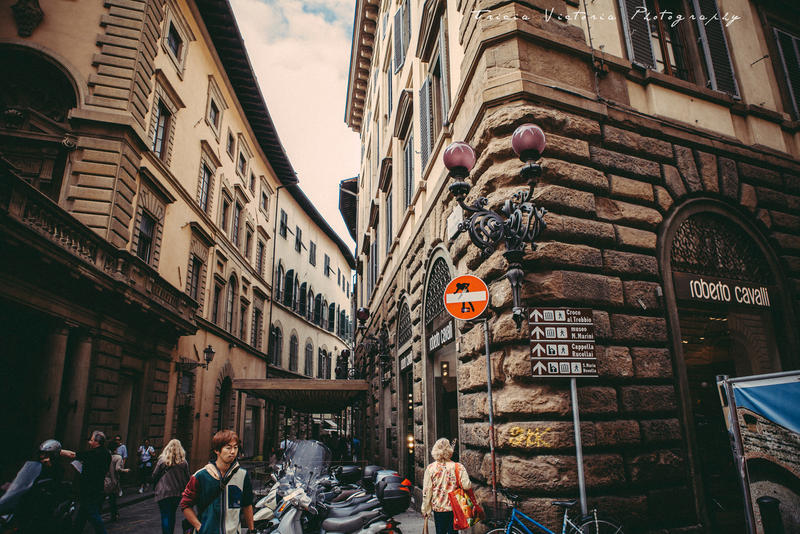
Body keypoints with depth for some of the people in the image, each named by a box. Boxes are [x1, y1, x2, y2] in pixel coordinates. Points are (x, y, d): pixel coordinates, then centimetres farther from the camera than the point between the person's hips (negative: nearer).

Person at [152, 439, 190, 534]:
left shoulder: (162, 461, -7)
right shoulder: (183, 462, -1)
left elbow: (154, 476, -1)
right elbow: (187, 479, 3)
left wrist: (156, 487, 16)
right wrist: (183, 490, 16)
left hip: (164, 493, -3)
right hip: (178, 493, 3)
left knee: (165, 516, 0)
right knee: (172, 515, 20)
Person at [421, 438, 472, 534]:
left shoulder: (430, 468, -7)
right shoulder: (458, 467, -10)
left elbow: (426, 491, -4)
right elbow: (466, 485, -17)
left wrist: (425, 509, 5)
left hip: (438, 508, 1)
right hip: (454, 507, -1)